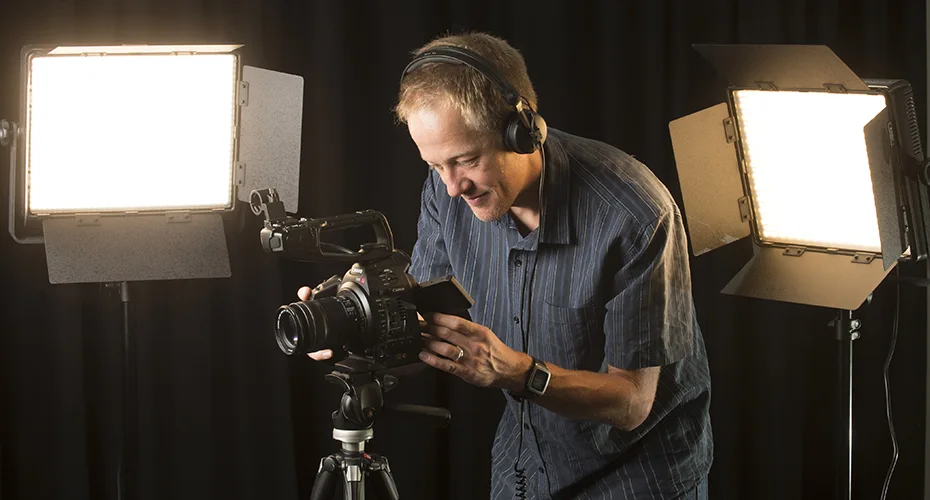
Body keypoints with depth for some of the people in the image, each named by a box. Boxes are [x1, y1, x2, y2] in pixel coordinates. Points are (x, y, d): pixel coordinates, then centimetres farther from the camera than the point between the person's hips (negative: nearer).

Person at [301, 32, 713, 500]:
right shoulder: (447, 191, -14)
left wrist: (517, 372, -38)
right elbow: (422, 322, -4)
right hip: (524, 459, 5)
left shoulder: (636, 215, -30)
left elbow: (631, 401, -23)